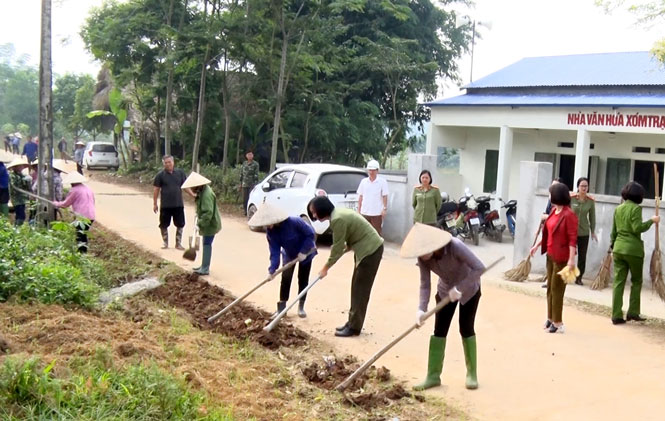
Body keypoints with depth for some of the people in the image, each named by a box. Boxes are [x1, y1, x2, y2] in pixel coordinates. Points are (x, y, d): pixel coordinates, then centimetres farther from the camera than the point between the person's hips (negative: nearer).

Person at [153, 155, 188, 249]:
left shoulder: (180, 173, 2)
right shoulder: (160, 175, -3)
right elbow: (156, 189, -1)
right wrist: (155, 203, -2)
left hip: (178, 205, 2)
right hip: (165, 205, -1)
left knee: (180, 225, 6)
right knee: (163, 225, 6)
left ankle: (178, 243, 19)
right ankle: (165, 242, 23)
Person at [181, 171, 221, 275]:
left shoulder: (206, 195, -26)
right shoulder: (202, 191, 8)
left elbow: (208, 213, -30)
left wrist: (200, 224, -27)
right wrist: (198, 214, 14)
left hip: (210, 224, -10)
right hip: (208, 223, 10)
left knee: (207, 244, -5)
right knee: (206, 244, 17)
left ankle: (205, 269, 0)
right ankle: (204, 266, 28)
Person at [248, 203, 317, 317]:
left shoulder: (294, 222, -38)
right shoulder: (270, 232, -22)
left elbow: (311, 234, -28)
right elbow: (274, 252, -21)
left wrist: (304, 251, -28)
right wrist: (272, 269, -31)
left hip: (305, 252, -4)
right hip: (289, 254, 4)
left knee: (303, 279, 2)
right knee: (285, 278, -1)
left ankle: (301, 307, 15)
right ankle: (281, 307, 7)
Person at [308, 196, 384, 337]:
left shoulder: (337, 219, -23)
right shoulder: (337, 213, 8)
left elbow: (338, 248, -17)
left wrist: (325, 268, -8)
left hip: (371, 250, -10)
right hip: (365, 248, 10)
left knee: (360, 289, -5)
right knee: (356, 287, 14)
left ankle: (354, 327, 1)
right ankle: (352, 322, 21)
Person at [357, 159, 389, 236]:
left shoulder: (382, 181, -4)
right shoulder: (363, 181, 7)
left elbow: (385, 196, -3)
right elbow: (360, 196, 11)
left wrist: (385, 208, -9)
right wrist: (359, 209, 9)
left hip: (377, 213, -4)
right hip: (364, 212, 4)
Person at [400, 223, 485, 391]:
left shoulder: (455, 247, -37)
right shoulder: (424, 259, -22)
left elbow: (479, 268, -40)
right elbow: (425, 285, -21)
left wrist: (459, 288, -42)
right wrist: (421, 309, -35)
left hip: (469, 288, -4)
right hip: (445, 290, 4)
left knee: (466, 328, -3)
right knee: (439, 330, -1)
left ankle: (472, 373, 14)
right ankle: (433, 376, 4)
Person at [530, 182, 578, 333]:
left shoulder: (569, 215, -19)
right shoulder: (554, 211, 8)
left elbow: (572, 238, -21)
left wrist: (571, 259, -25)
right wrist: (537, 245, 20)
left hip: (561, 257, -9)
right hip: (551, 255, 9)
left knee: (557, 289, -1)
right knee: (550, 287, 14)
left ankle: (558, 323, 9)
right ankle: (551, 318, 25)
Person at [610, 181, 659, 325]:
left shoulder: (618, 209, 10)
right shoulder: (636, 208, -9)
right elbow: (637, 228, -17)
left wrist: (612, 246, 22)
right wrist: (651, 221, -7)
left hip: (618, 248, 5)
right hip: (633, 249, -5)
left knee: (618, 282, 4)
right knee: (636, 281, 12)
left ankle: (616, 315, 3)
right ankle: (633, 312, 12)